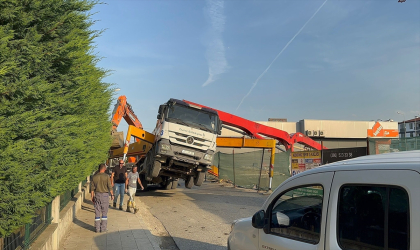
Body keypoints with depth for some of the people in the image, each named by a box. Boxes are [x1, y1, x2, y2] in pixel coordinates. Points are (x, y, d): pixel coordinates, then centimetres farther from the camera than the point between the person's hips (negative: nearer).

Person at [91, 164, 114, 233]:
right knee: (104, 212, 7)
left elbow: (92, 188, 3)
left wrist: (92, 197, 12)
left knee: (97, 212, 9)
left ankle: (97, 229, 11)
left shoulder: (94, 177, 0)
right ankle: (103, 228, 8)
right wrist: (112, 194, 3)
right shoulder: (106, 176, -11)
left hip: (97, 195, 3)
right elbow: (110, 186, -10)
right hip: (105, 195, -3)